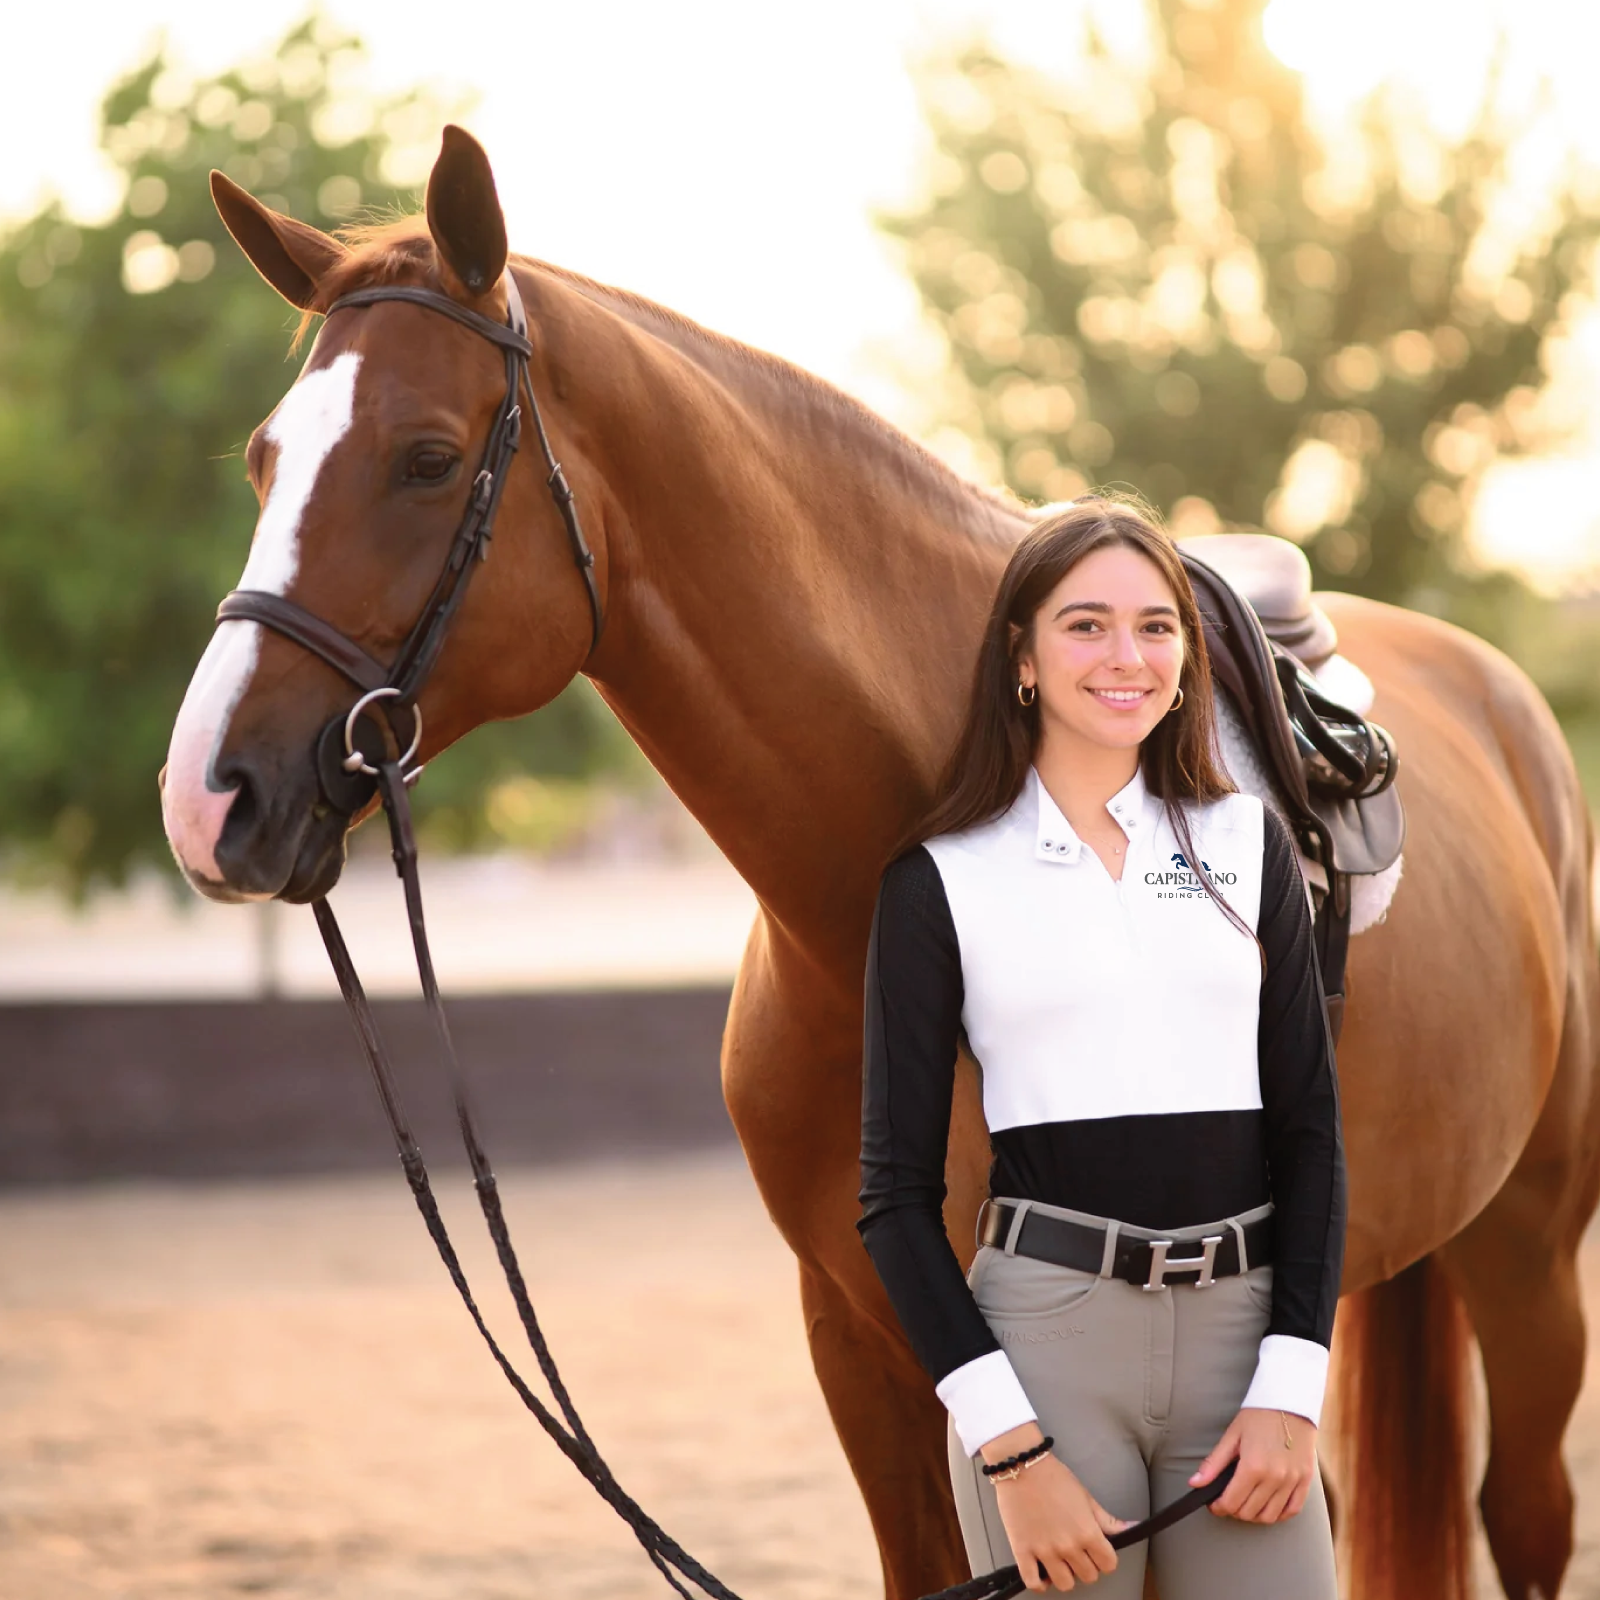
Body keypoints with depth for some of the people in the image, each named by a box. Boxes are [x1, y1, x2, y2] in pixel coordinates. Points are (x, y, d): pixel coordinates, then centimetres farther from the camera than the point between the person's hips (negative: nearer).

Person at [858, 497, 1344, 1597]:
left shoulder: (1250, 845, 9)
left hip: (1241, 1331, 2)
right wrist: (1010, 1448, -10)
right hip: (1043, 1338, -2)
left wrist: (1291, 1388, -3)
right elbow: (898, 1189, -1)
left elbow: (1310, 1129, 8)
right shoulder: (941, 882, 1)